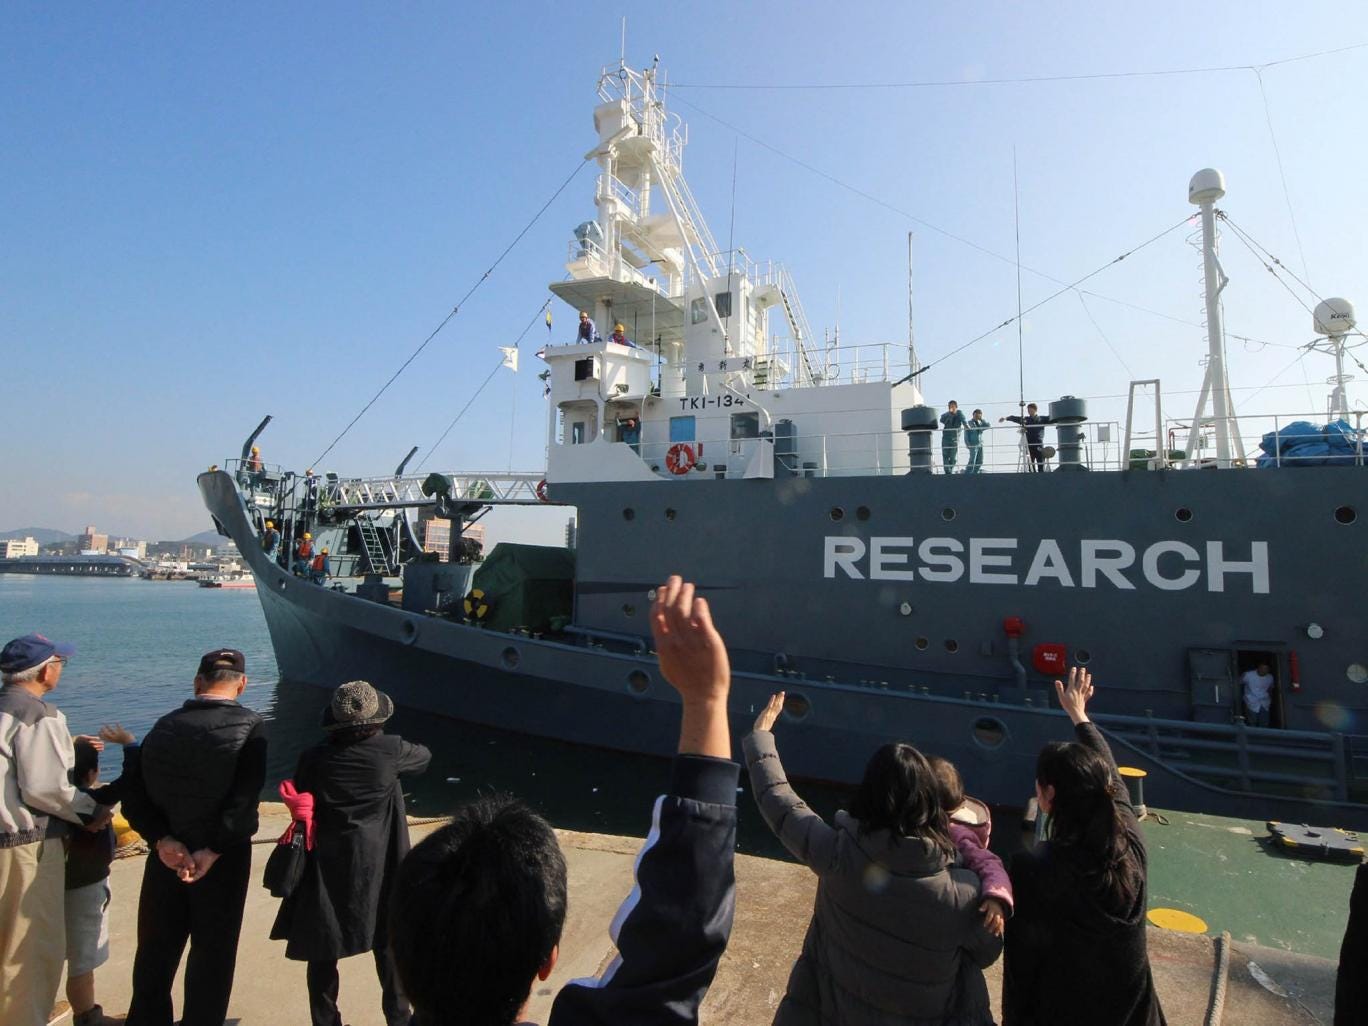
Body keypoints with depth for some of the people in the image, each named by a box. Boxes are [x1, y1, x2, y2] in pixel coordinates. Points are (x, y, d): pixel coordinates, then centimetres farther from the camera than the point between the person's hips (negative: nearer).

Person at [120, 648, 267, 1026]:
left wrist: (162, 840, -9)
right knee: (213, 952, 12)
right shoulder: (249, 727, -15)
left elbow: (134, 795, -4)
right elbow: (244, 799, -23)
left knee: (155, 950, 20)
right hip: (224, 858, -4)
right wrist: (212, 851, -17)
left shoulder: (164, 726, -1)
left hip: (167, 856, 4)